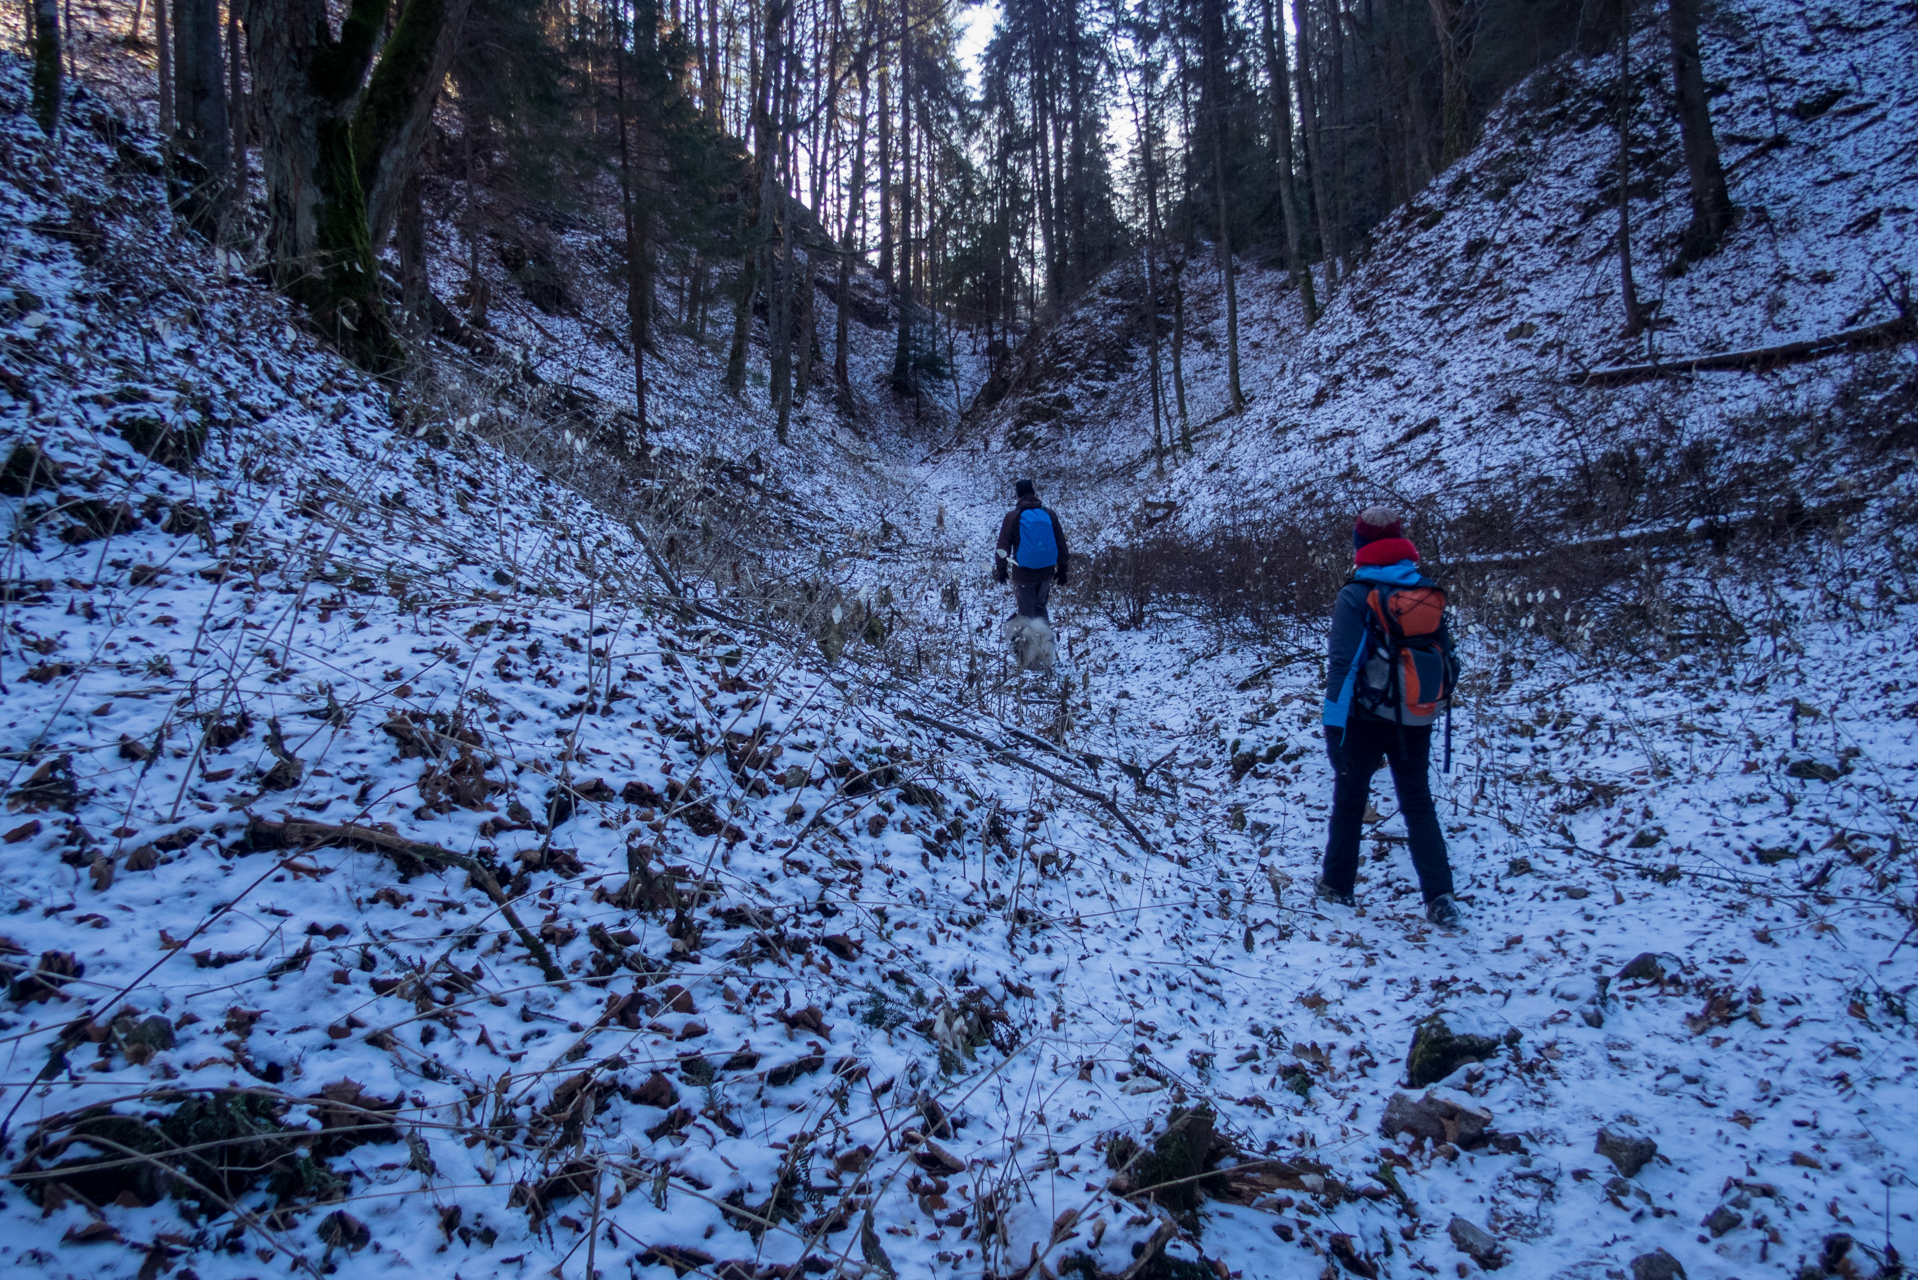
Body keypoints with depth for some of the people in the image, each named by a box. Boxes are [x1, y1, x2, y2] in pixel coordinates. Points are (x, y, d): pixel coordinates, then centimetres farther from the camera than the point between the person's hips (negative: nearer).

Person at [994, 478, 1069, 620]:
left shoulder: (1012, 517, -9)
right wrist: (1062, 571, 13)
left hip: (1023, 574, -3)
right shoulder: (1049, 514, 0)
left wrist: (1001, 570, 6)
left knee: (1026, 612, 11)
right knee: (1040, 606, 24)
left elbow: (1003, 547, -7)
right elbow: (1061, 544, 4)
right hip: (1046, 572, 3)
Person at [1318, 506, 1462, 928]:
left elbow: (1343, 663, -16)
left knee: (1349, 801, 13)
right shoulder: (1429, 592, 2)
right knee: (1419, 805, 12)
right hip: (1415, 720, 3)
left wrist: (1333, 722, -12)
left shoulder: (1356, 595, -12)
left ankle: (1337, 886, 25)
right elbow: (1447, 659, 7)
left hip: (1367, 717, -3)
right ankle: (1440, 897, 1)